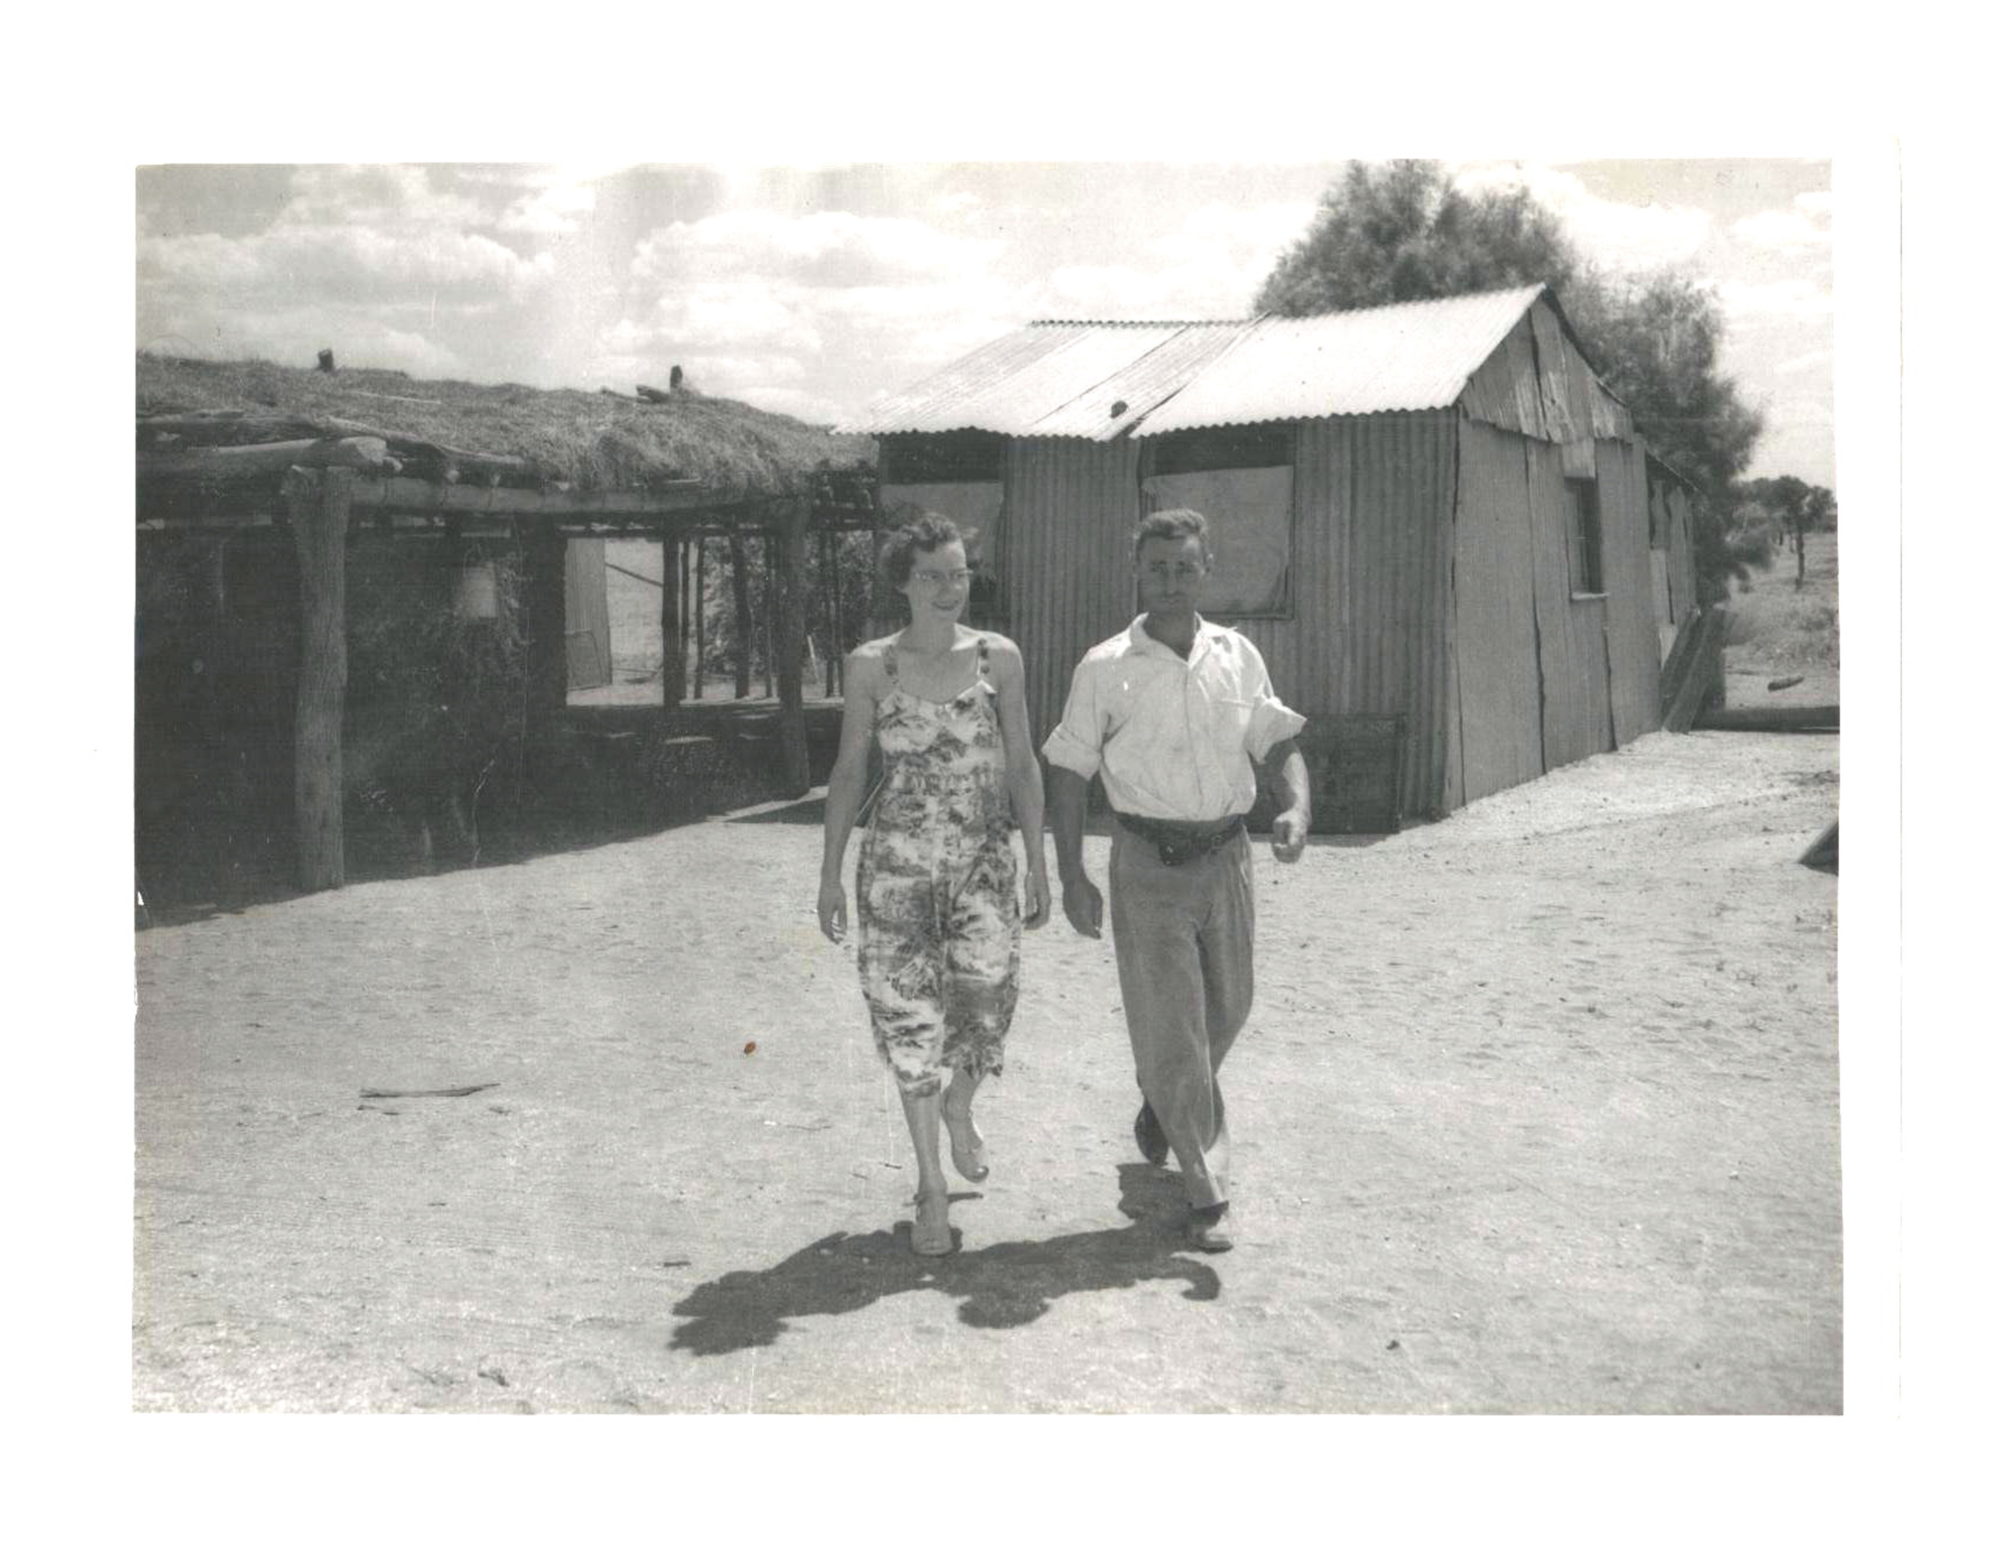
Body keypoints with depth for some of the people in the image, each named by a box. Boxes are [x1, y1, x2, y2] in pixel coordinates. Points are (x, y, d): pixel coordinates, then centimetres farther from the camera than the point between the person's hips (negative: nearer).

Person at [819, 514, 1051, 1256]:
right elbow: (848, 771, 6)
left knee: (985, 1001, -8)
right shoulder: (871, 665, 2)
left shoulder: (998, 658, 3)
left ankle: (959, 1110, 28)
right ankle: (931, 1188, 15)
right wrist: (830, 873, 4)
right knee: (910, 1016, 0)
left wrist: (1038, 863, 2)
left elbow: (1022, 767, 6)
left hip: (983, 861, 1)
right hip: (897, 862, 0)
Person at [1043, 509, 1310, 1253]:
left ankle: (1160, 1102, 48)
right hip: (1148, 863, -4)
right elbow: (1069, 773, -2)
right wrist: (1071, 875, -7)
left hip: (1225, 856, 4)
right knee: (1169, 1026, -1)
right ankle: (1207, 1194, 10)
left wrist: (1297, 806, -12)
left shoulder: (1237, 655, 4)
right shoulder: (1105, 669, -6)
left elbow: (1278, 741, 8)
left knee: (1226, 1010, 17)